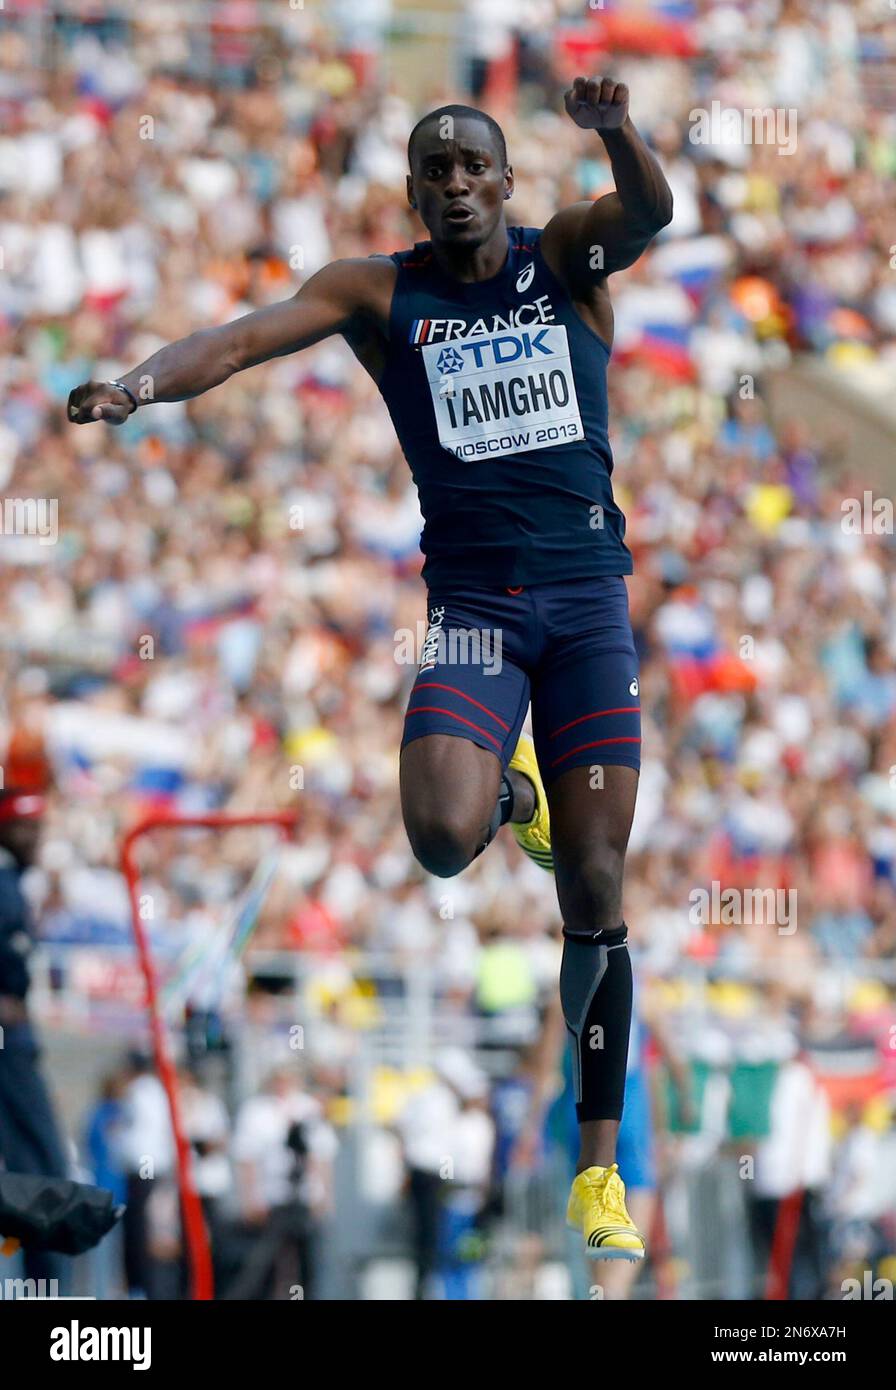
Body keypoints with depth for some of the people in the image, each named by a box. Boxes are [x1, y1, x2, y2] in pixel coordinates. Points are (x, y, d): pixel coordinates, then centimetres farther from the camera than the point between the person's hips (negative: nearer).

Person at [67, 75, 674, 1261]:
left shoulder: (566, 258, 4)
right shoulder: (380, 292, 3)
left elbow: (652, 210, -16)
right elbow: (251, 335, -11)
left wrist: (616, 131, -39)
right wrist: (142, 383, -30)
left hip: (589, 596, 0)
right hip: (471, 601, 0)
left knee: (595, 890, 1)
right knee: (442, 837, -26)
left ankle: (598, 1167, 11)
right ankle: (508, 793, 14)